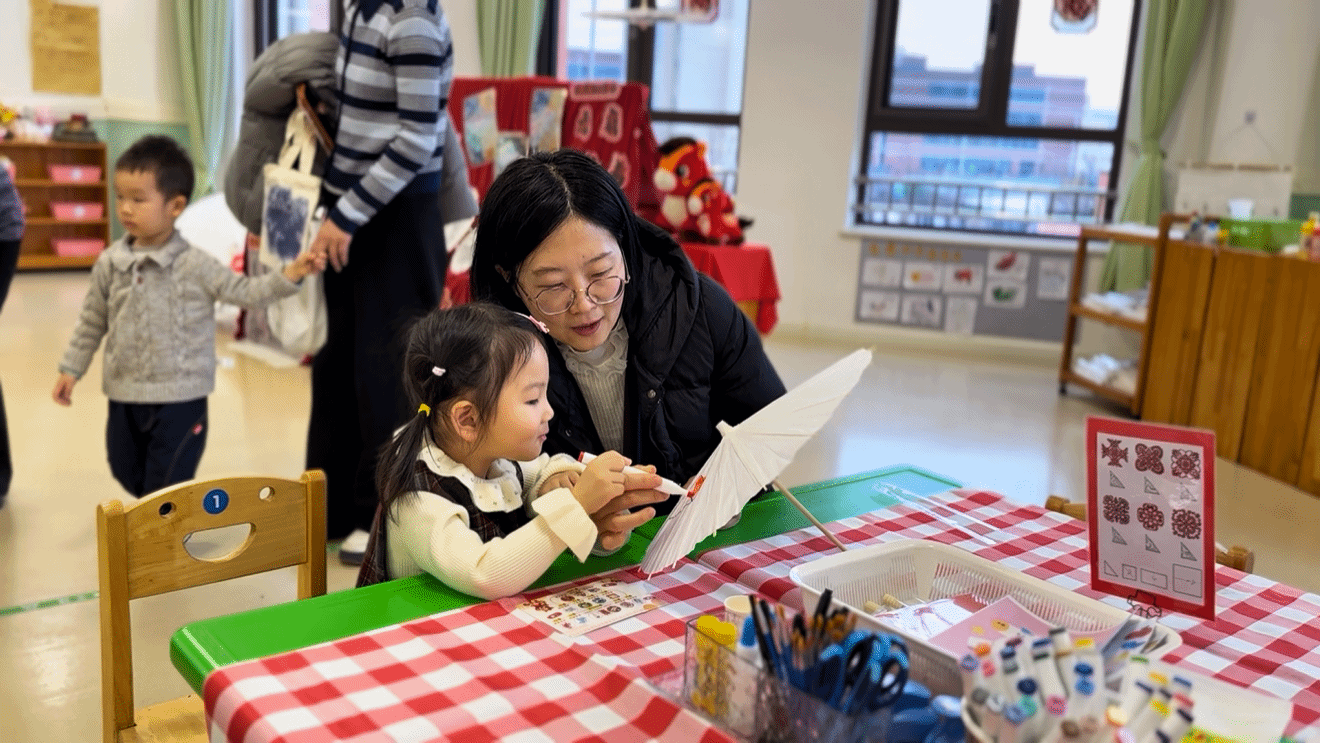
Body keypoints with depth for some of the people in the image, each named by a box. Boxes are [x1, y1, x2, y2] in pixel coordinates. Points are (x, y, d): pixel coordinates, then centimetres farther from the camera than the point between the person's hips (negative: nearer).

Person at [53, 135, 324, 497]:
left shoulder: (195, 265, -12)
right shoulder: (109, 263, -1)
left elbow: (244, 292, -9)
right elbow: (92, 322, 10)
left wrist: (288, 275, -23)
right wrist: (71, 369, 13)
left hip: (180, 397, -5)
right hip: (124, 394, 5)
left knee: (165, 486, 2)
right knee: (125, 469, 21)